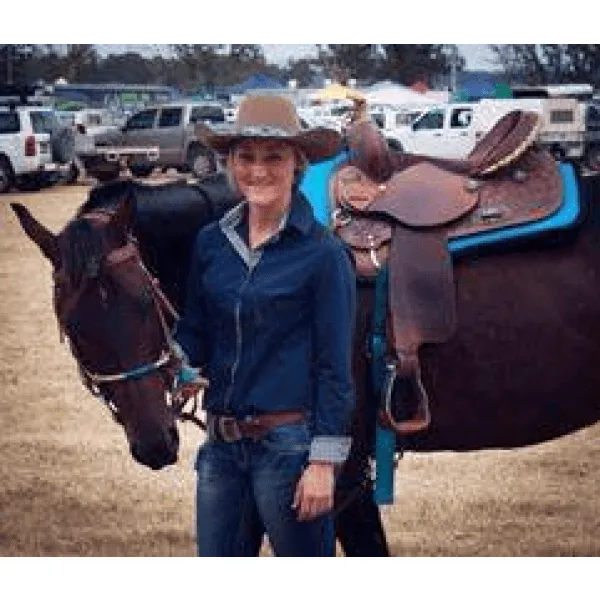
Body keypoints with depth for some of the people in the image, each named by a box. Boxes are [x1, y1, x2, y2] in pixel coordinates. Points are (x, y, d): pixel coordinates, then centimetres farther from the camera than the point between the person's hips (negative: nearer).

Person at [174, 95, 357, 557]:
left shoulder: (323, 253, -10)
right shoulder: (212, 242, 6)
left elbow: (335, 367, -9)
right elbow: (195, 337, 11)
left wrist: (324, 461, -12)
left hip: (289, 444, -5)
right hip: (222, 443, 6)